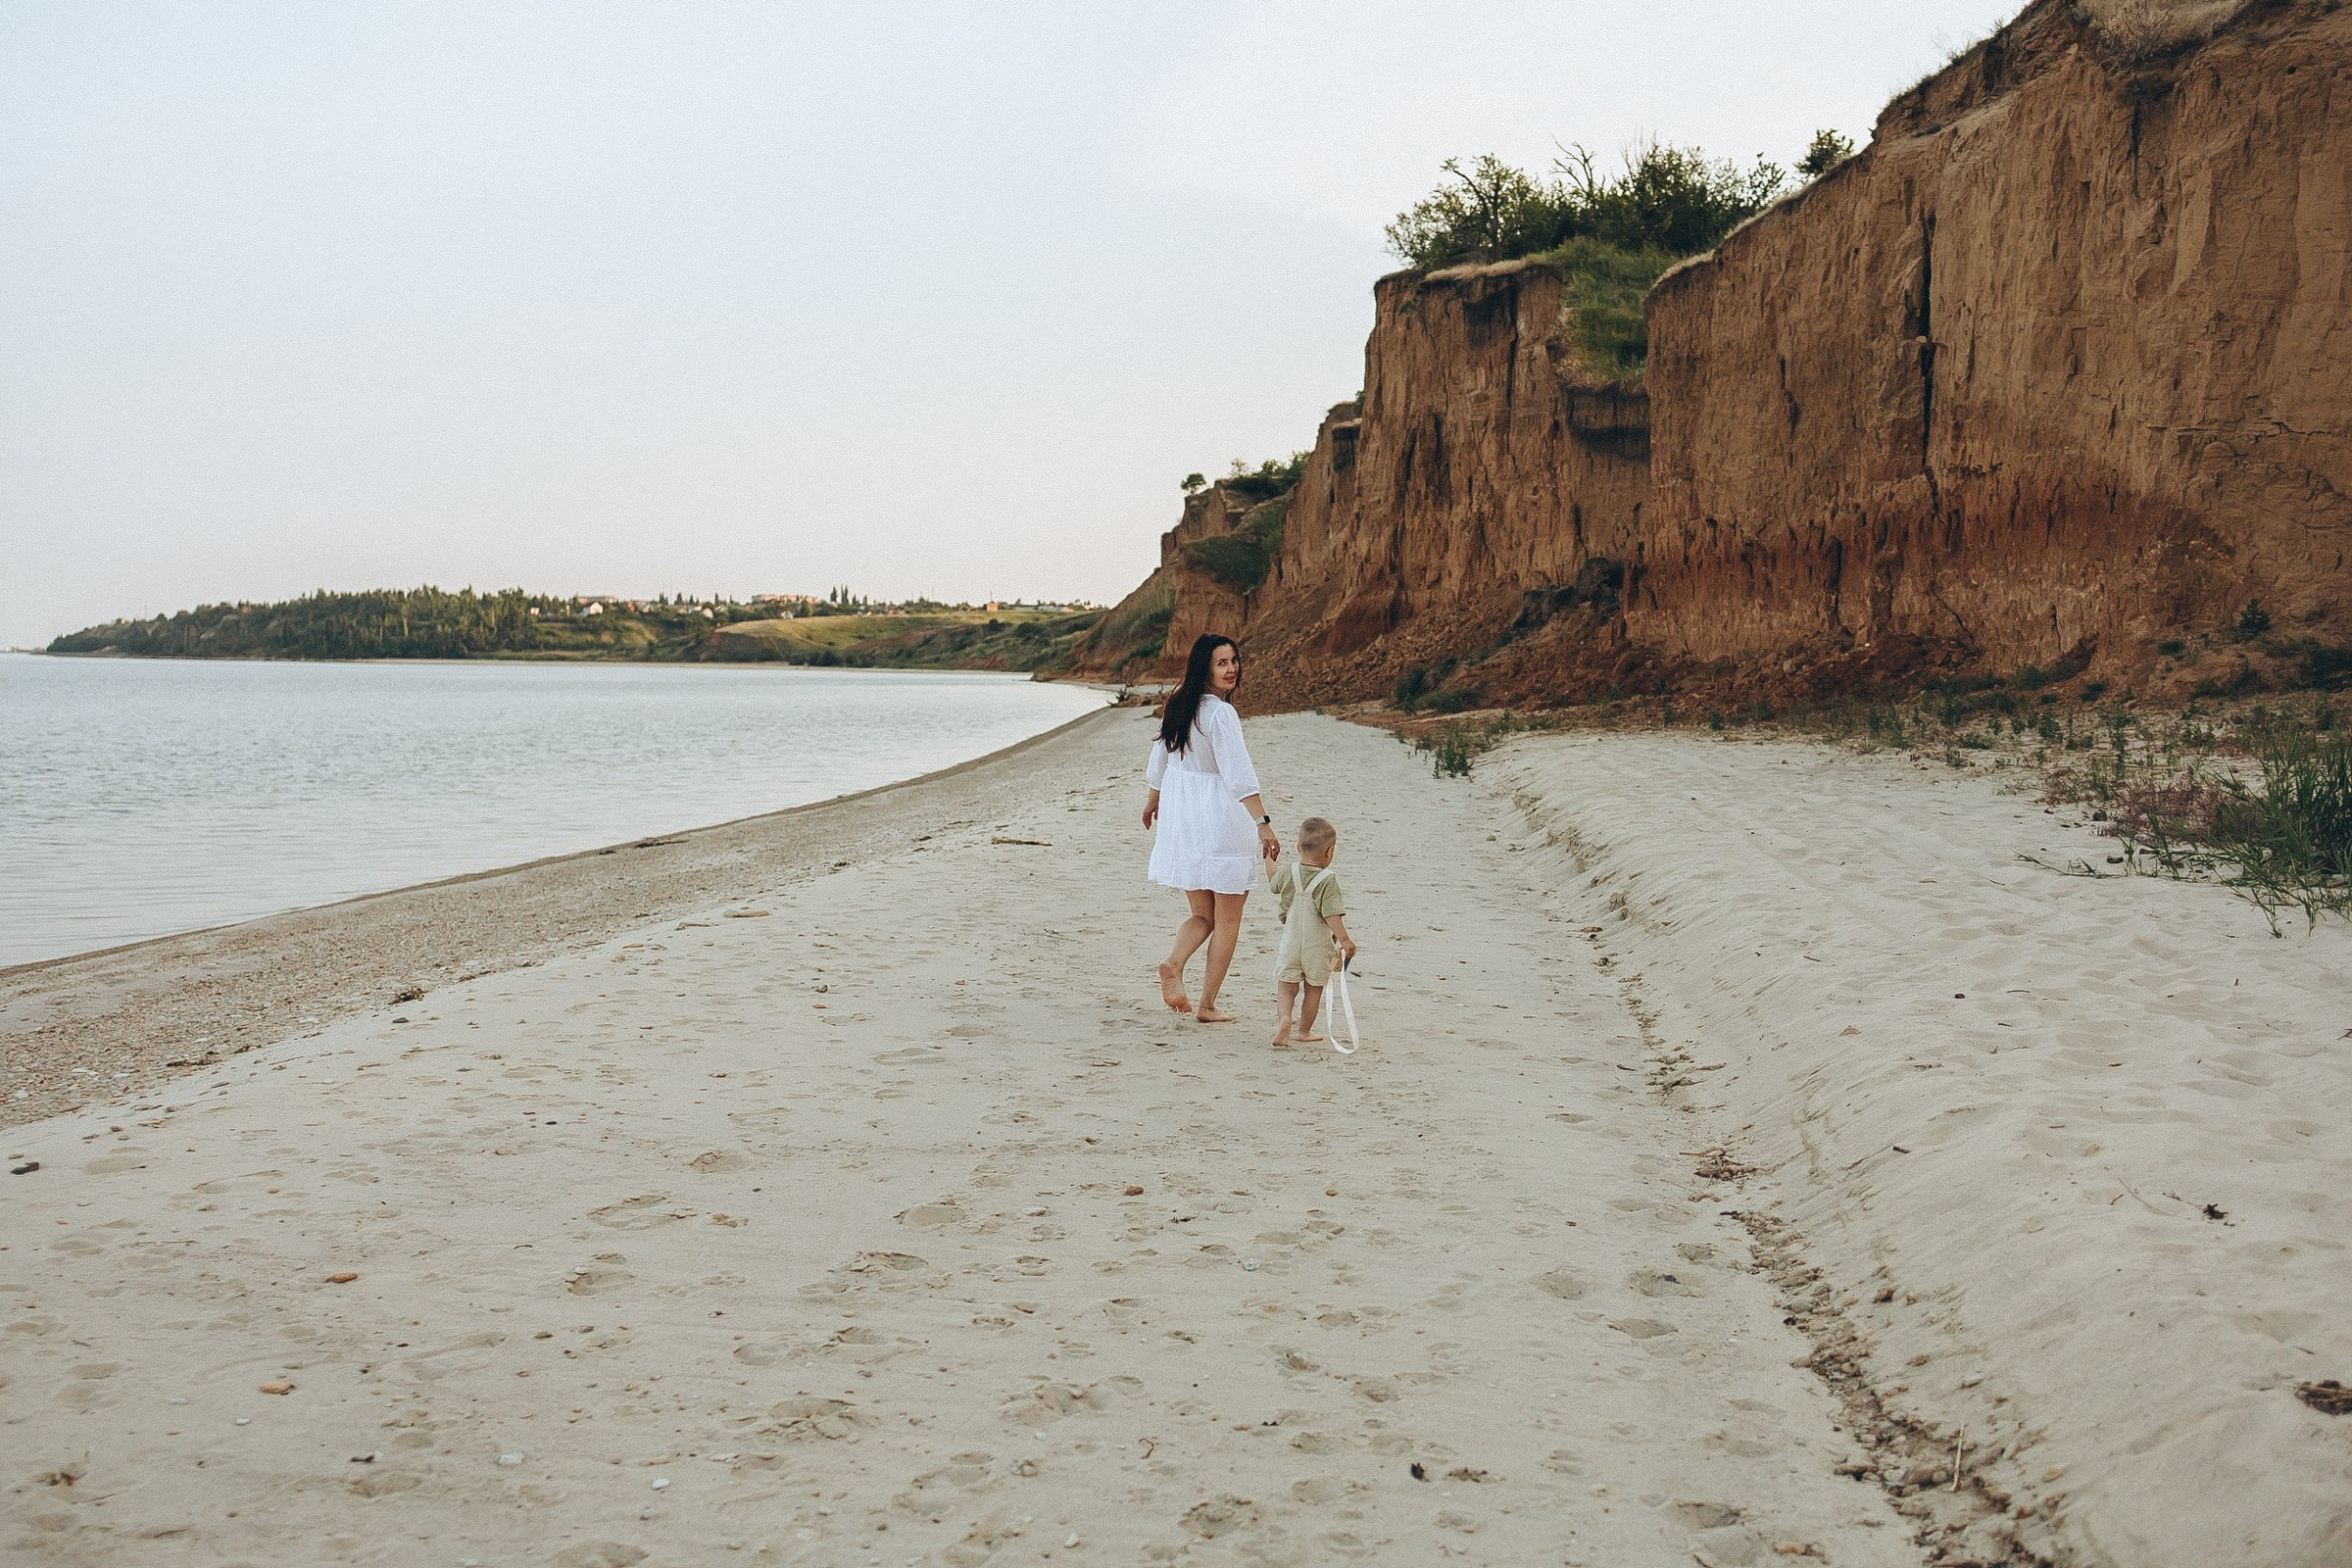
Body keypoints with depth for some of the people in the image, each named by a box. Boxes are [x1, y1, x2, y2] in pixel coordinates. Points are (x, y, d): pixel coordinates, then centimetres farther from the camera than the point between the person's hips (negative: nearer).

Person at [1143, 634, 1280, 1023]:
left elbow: (1159, 759, 21)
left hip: (1181, 820, 7)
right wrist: (1263, 823, -28)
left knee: (1202, 915, 16)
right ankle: (1207, 1005, 6)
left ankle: (1173, 964, -13)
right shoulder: (1220, 713, -16)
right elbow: (1239, 774, -25)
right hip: (1221, 819, -7)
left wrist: (1153, 802, 38)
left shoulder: (1178, 707, 8)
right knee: (1228, 919, 6)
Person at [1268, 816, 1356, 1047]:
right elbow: (1331, 915, -24)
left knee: (1287, 985, 11)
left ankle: (1285, 1017, -15)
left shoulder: (1287, 873, -4)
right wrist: (1345, 940, -20)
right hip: (1318, 946, -3)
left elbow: (1273, 884, 18)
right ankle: (1304, 1031, 21)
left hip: (1291, 941, 3)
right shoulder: (1327, 881, -18)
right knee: (1314, 989, 13)